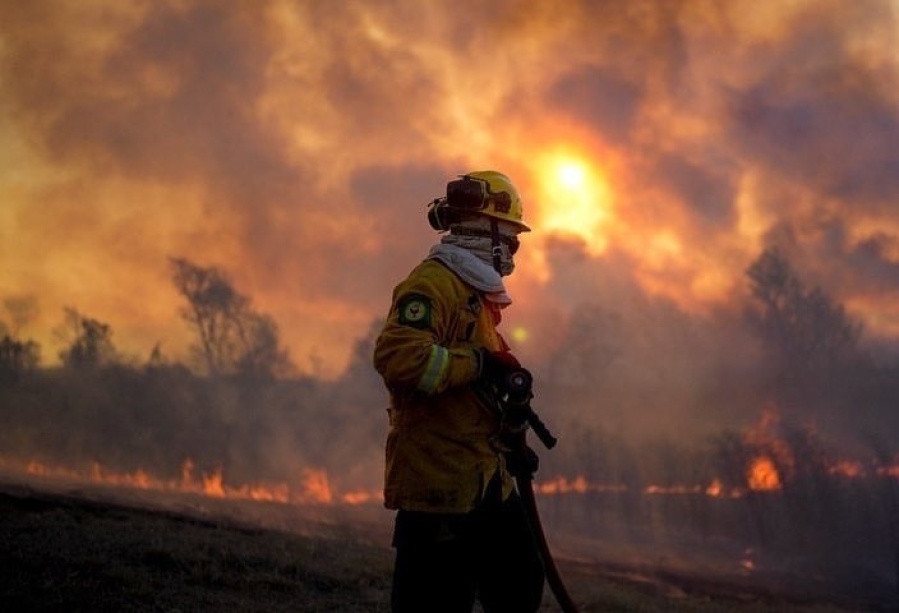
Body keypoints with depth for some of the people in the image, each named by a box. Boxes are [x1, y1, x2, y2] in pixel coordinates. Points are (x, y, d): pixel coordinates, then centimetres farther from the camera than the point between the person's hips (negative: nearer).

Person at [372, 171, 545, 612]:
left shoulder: (477, 290, 20)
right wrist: (478, 363, -22)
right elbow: (397, 355, -30)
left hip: (485, 481, 11)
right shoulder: (434, 282, -13)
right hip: (438, 483, -11)